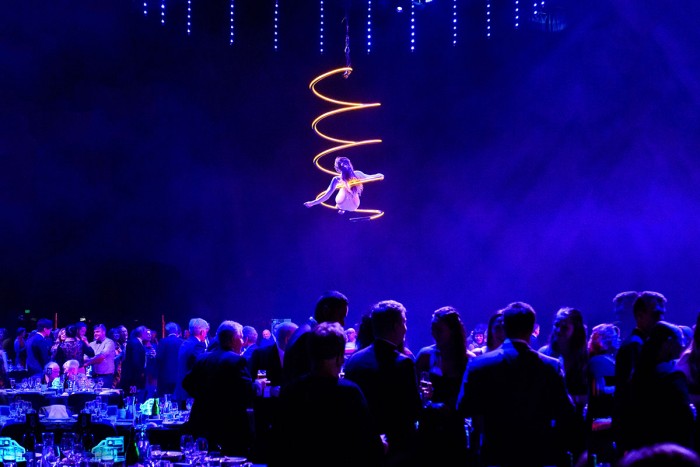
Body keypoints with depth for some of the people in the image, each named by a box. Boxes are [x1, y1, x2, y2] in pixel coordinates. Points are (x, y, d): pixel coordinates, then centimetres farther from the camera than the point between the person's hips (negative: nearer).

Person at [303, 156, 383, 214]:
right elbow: (368, 178, -1)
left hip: (343, 206, -2)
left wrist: (312, 203, -23)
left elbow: (326, 197, -30)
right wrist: (379, 176, 20)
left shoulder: (337, 180, -30)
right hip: (355, 206, 2)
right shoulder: (357, 174, -22)